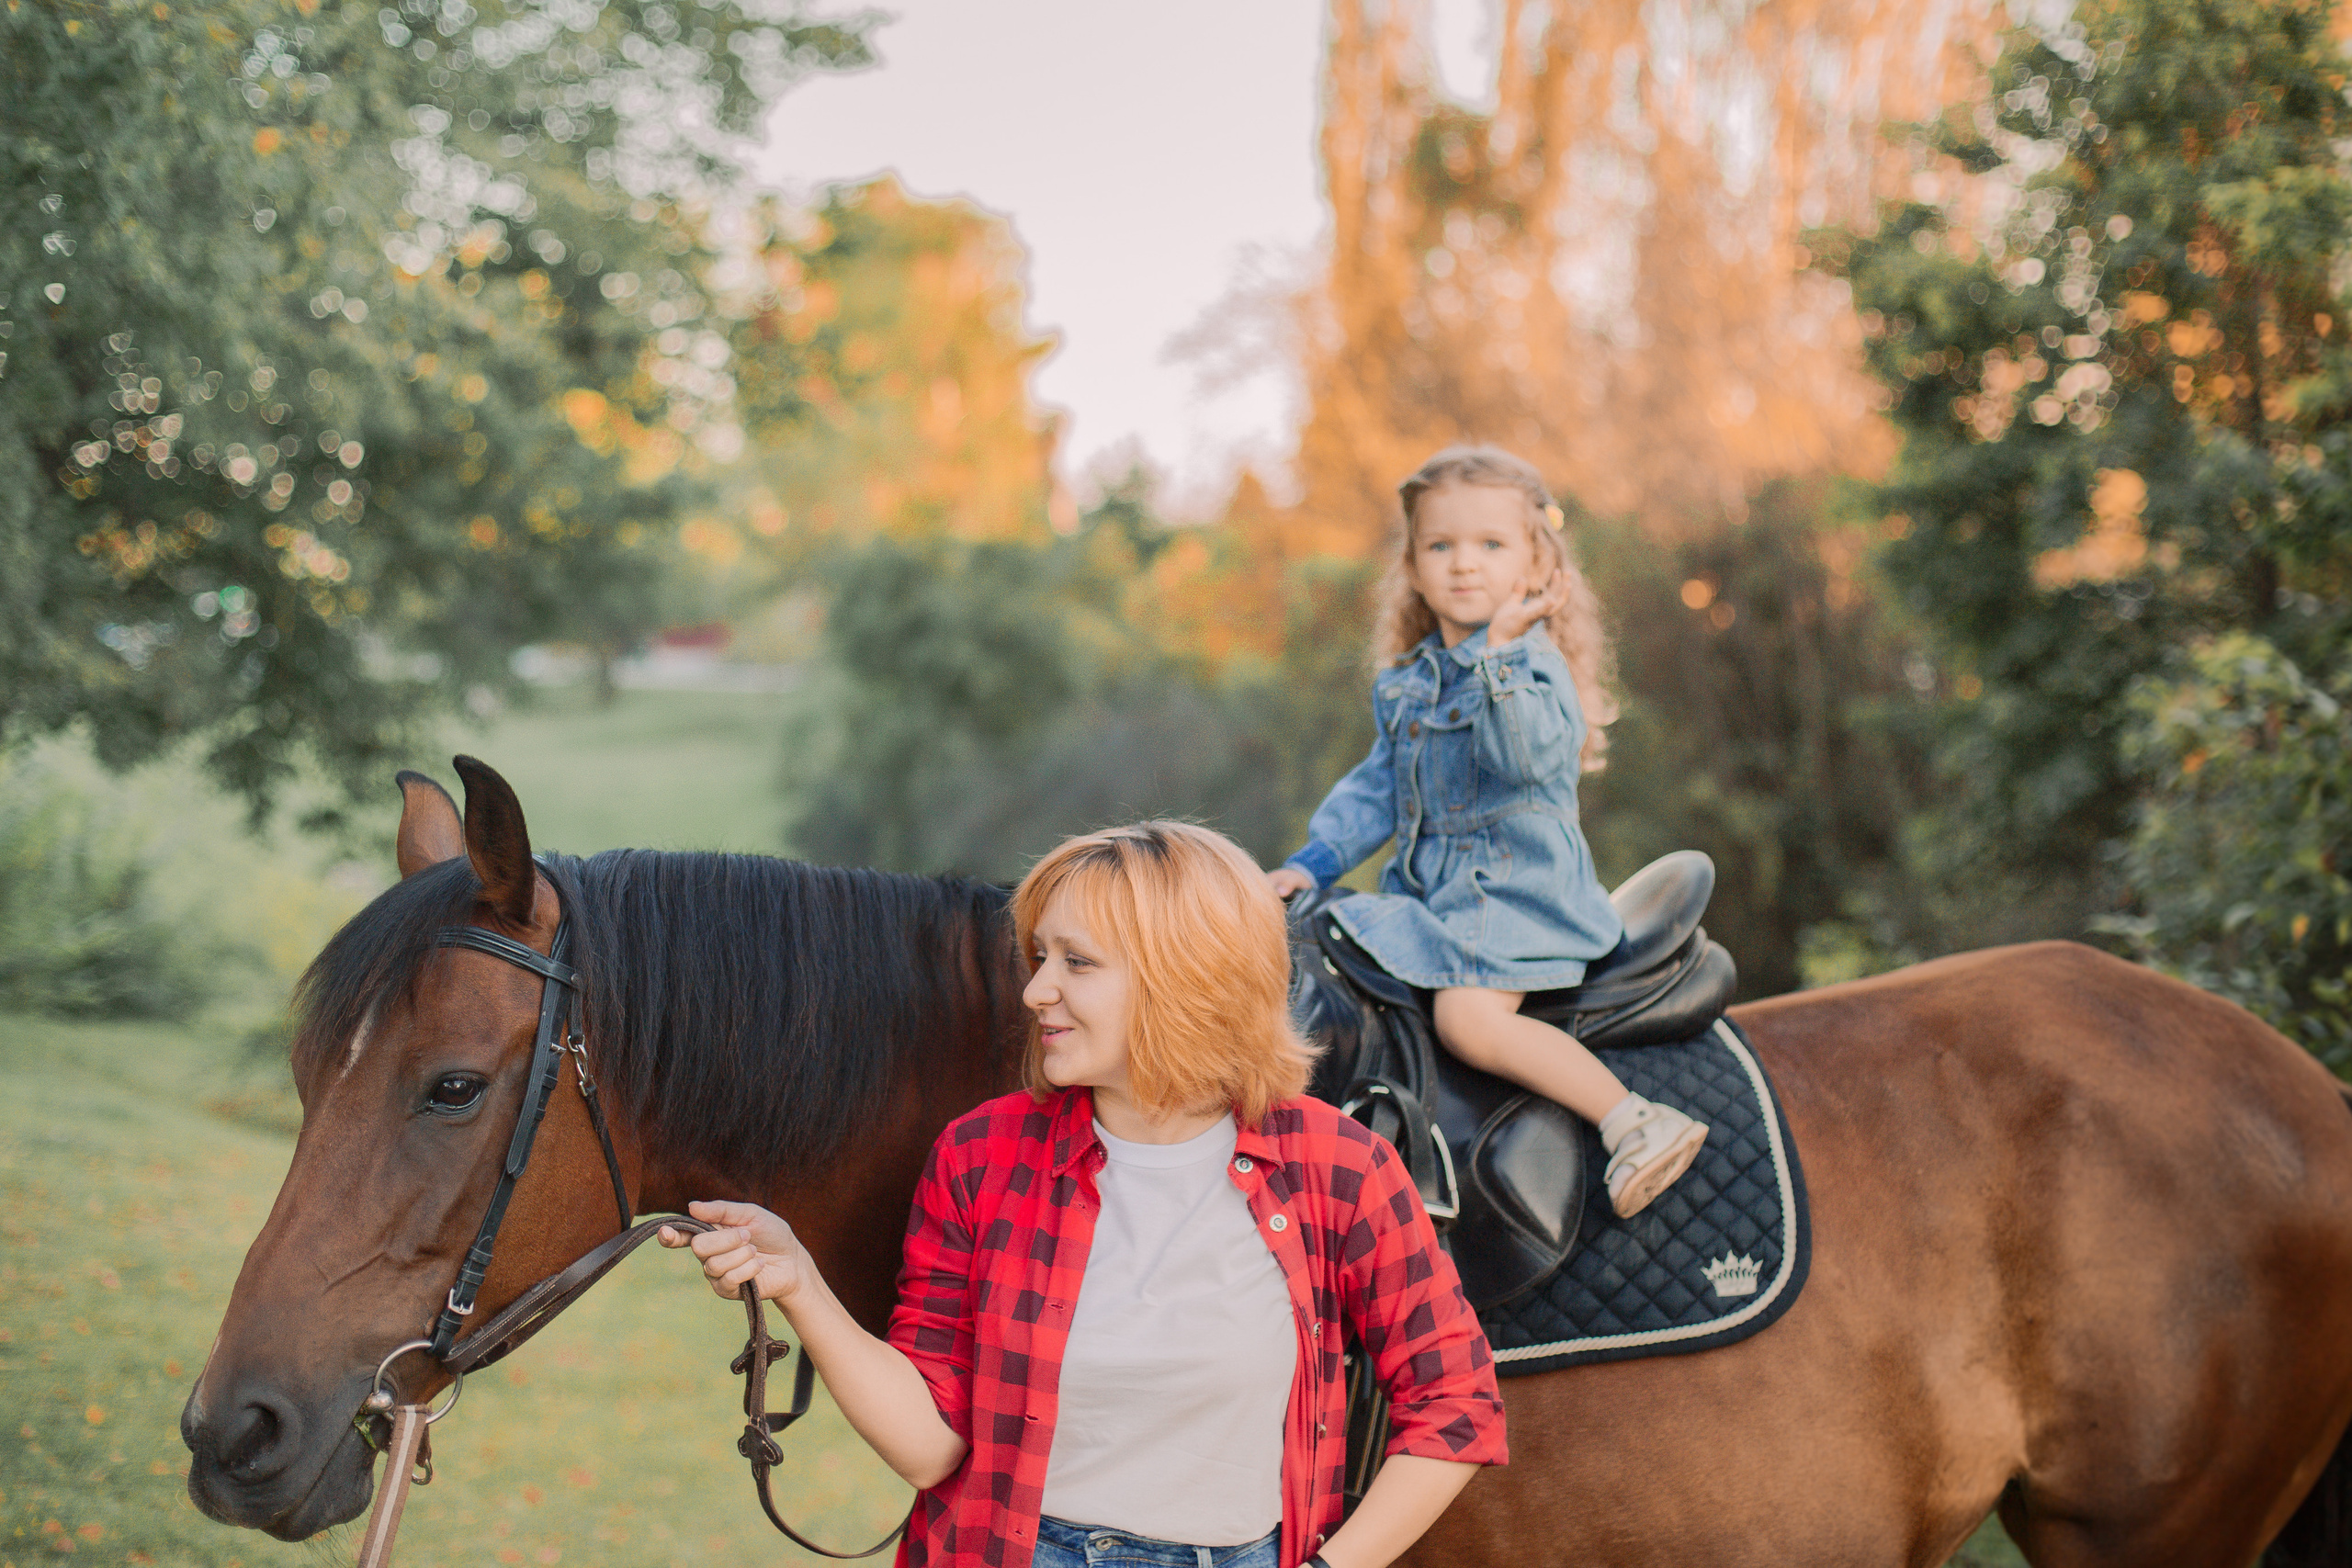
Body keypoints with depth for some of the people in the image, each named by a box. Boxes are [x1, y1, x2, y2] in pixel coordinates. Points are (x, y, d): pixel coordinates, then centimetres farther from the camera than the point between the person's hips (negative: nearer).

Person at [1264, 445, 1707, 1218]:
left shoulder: (1533, 664, -10)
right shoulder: (1403, 683, 12)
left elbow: (1528, 755, -29)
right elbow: (1377, 791, 20)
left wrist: (1498, 651, -31)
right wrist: (1311, 863, 11)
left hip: (1518, 889, -9)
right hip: (1431, 892, 9)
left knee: (1469, 1017, -29)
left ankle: (1633, 1123, -25)